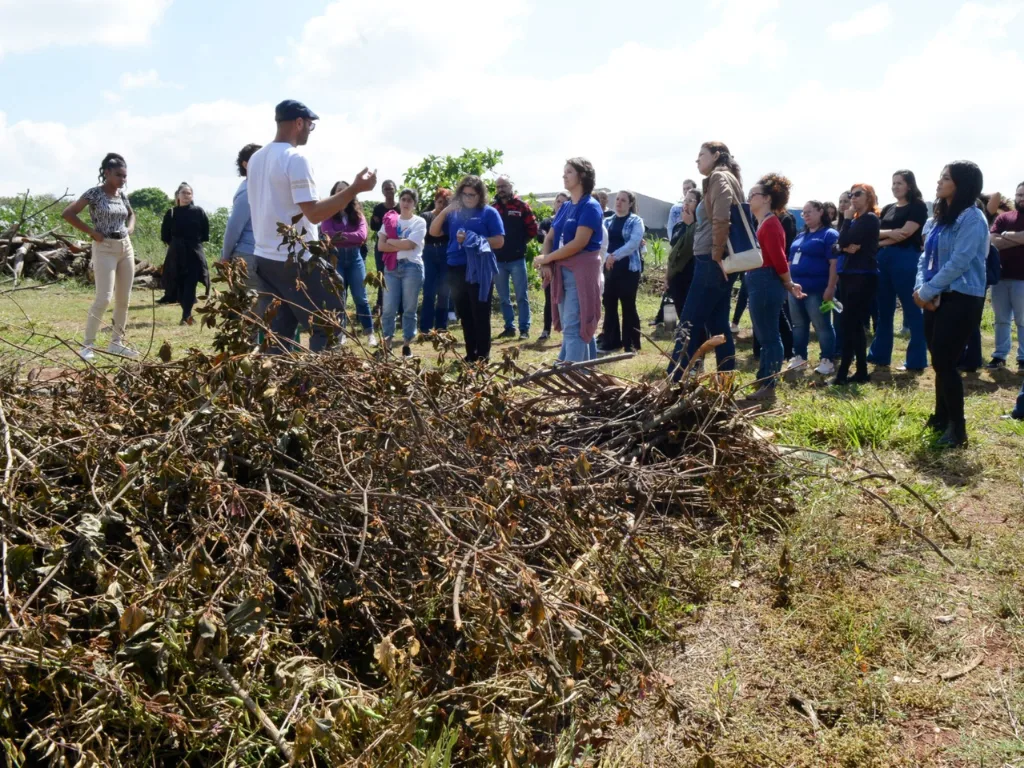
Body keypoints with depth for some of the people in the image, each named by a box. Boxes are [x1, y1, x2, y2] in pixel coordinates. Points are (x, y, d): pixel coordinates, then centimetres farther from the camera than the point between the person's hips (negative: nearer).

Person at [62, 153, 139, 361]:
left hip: (126, 247, 7)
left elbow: (131, 214, 29)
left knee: (124, 299, 7)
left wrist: (130, 228, 9)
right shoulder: (94, 193, -9)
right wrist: (92, 232, -13)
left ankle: (116, 342, 17)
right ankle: (87, 345, -6)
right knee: (103, 298, -14)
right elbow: (67, 214, -12)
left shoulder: (122, 195, 9)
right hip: (105, 248, -7)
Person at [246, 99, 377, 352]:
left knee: (281, 327, 13)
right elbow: (314, 213, -21)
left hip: (266, 257, 9)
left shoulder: (256, 159, 12)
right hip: (297, 260, -9)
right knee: (328, 327, -2)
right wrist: (355, 188, -20)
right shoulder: (295, 159, -15)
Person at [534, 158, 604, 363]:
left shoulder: (590, 206, -9)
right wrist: (546, 264, -6)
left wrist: (547, 258, -12)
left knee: (573, 327, -11)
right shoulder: (565, 207, 15)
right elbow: (550, 238, 13)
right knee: (580, 326, 12)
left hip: (582, 272, -8)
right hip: (562, 271, 8)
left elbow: (579, 242, -19)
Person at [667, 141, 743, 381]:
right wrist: (717, 256, 10)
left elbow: (721, 219, -20)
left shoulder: (719, 177, -7)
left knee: (689, 324, -9)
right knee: (718, 325, 10)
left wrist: (716, 255, -19)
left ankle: (672, 384, -8)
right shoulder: (726, 179, 22)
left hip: (711, 262, -10)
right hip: (713, 262, 10)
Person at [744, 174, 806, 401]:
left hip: (766, 284, -10)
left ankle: (768, 387, 1)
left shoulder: (770, 224, -14)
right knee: (767, 337, 14)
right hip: (760, 284, 10)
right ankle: (764, 384, 21)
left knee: (769, 337, -4)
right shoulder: (763, 223, 17)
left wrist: (789, 285, -8)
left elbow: (778, 259, -19)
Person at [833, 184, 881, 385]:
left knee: (849, 323, -12)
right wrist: (845, 247, -13)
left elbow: (845, 240, -16)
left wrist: (847, 217, -4)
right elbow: (839, 244, 9)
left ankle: (843, 374, -11)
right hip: (849, 275, 9)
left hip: (863, 276, -9)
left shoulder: (870, 219, -8)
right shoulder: (856, 220, 19)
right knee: (854, 324, 9)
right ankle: (861, 372, 13)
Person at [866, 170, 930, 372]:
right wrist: (890, 233, -11)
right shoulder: (888, 209, 17)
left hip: (906, 259, -7)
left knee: (912, 309, -4)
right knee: (883, 309, 10)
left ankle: (916, 360, -3)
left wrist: (882, 241, -4)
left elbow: (906, 233, -13)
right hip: (884, 259, 7)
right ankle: (879, 355, 18)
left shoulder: (918, 206, -2)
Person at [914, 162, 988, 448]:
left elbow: (959, 262, -19)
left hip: (961, 300, -8)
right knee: (939, 362, 12)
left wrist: (927, 290, -14)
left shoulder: (972, 218, -12)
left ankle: (958, 428, 2)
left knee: (945, 363, -8)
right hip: (937, 299, 8)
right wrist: (921, 287, -4)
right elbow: (926, 256, 13)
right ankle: (941, 419, 24)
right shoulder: (941, 217, 16)